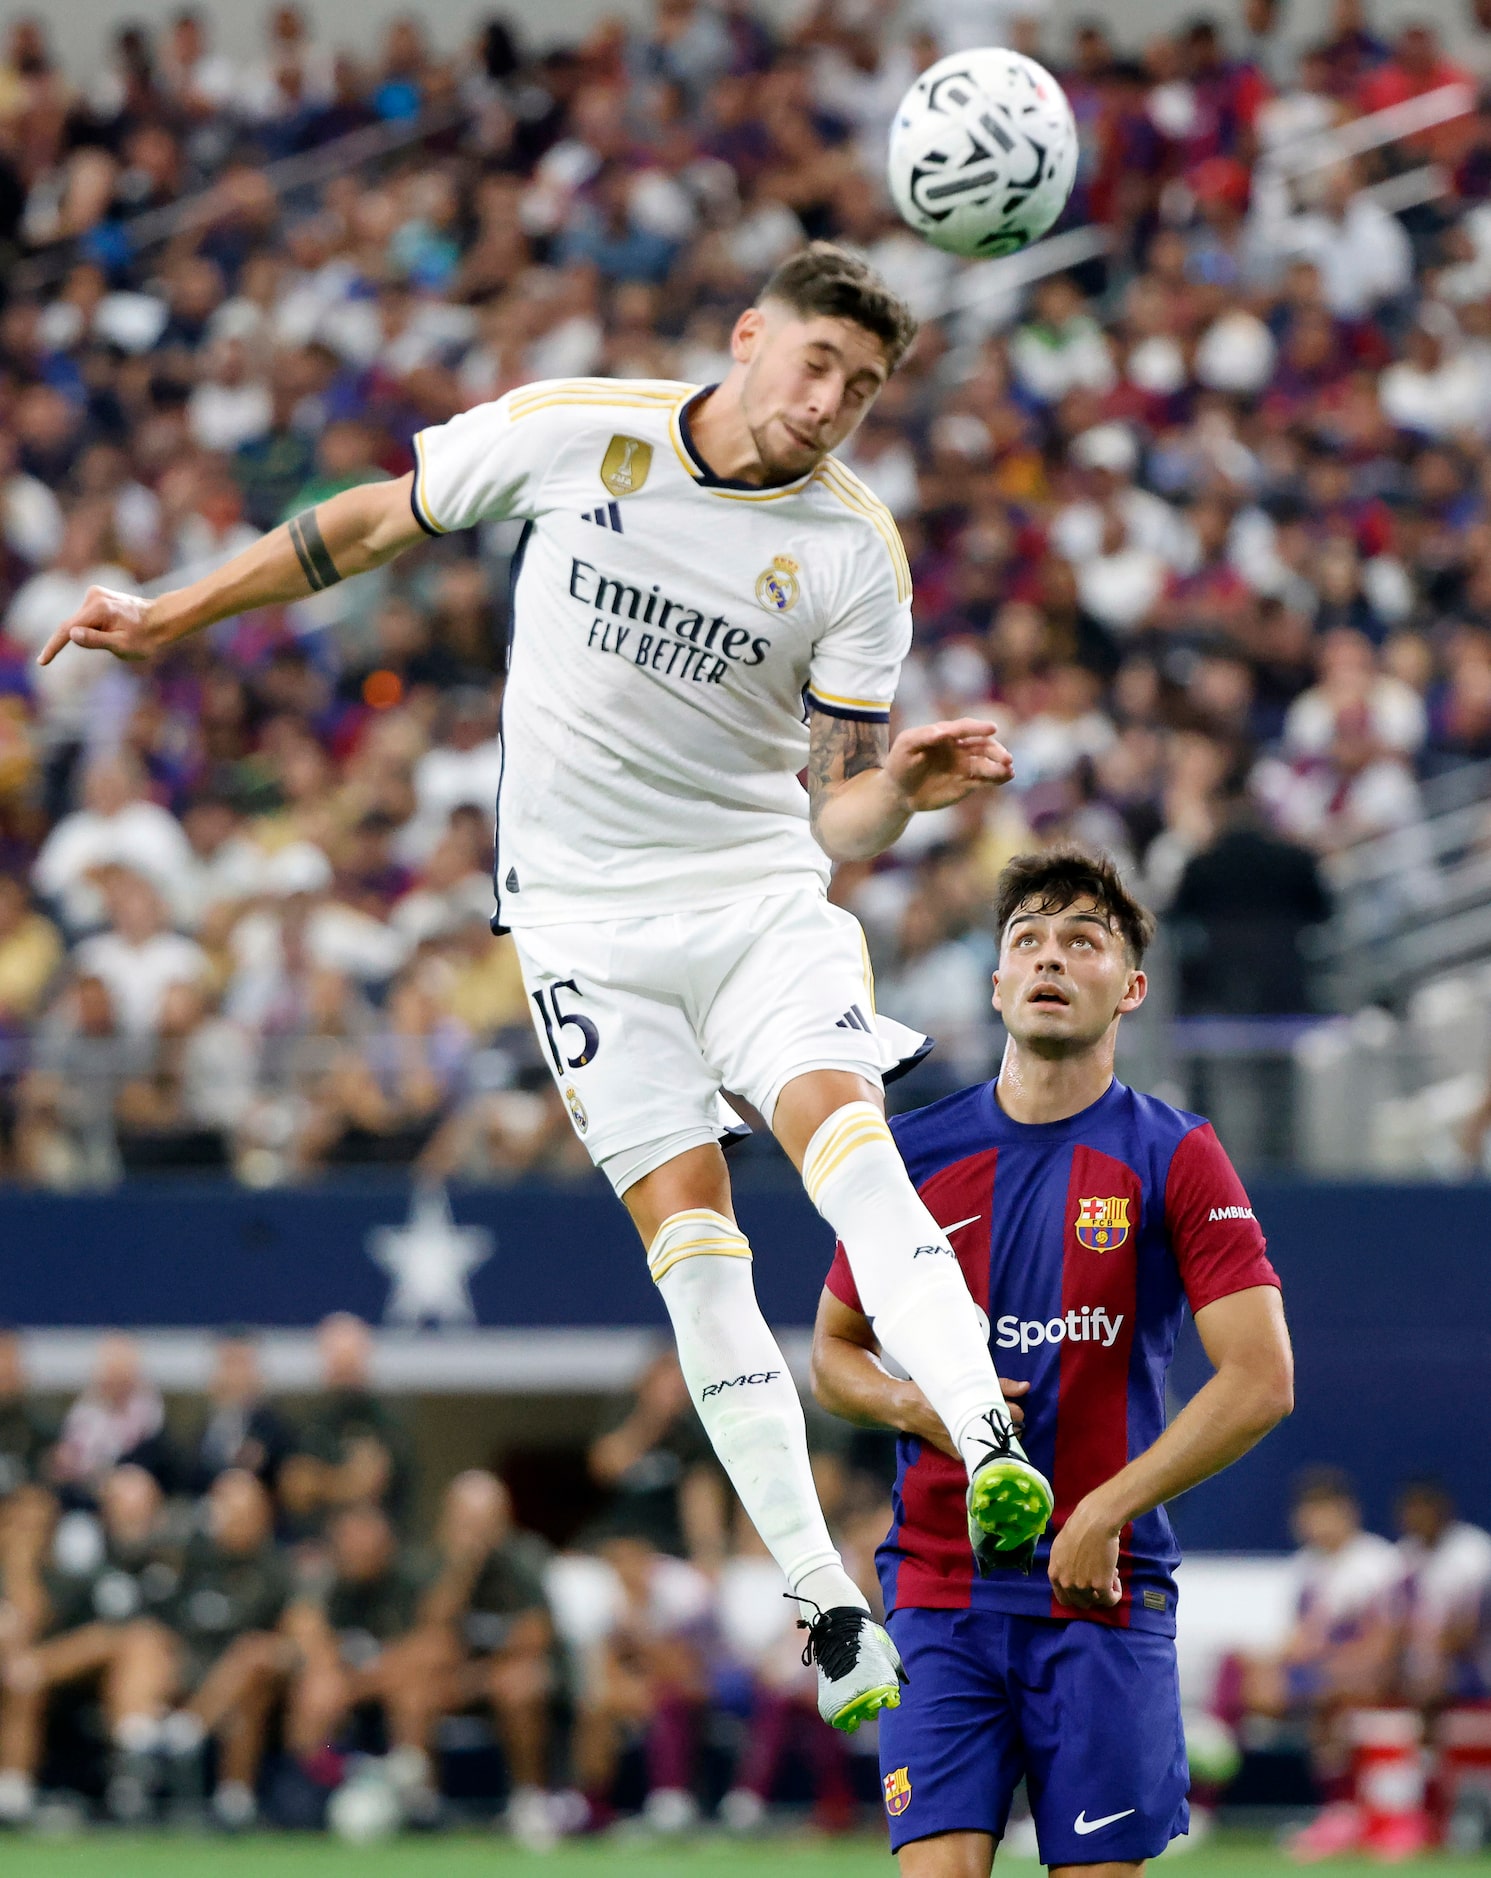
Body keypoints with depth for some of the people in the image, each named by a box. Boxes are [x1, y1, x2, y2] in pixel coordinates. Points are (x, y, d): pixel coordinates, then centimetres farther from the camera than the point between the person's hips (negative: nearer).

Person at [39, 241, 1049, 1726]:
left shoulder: (856, 554, -6)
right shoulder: (567, 432, -6)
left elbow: (841, 820, -3)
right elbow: (376, 521, 11)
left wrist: (903, 786, -25)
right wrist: (172, 617, 16)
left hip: (759, 890, 0)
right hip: (583, 915, 0)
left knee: (841, 1128, -27)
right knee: (687, 1229, -10)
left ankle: (990, 1450, -43)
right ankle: (828, 1614, -9)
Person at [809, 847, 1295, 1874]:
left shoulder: (1174, 1157, -1)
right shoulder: (913, 1155, 7)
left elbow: (1260, 1381, -8)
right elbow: (834, 1349, 19)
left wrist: (1105, 1513, -14)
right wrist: (911, 1401, -4)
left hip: (1105, 1597, -1)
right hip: (941, 1589, 1)